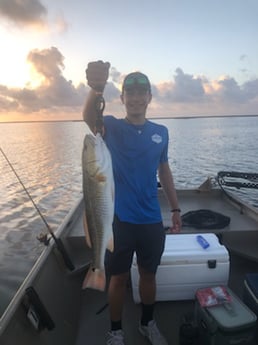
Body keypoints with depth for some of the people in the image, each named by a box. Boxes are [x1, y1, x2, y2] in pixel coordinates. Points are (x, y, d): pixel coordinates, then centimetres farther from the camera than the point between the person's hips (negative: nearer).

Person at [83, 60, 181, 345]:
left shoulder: (161, 132, 4)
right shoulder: (112, 127, -6)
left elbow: (164, 170, 12)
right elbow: (89, 117, -29)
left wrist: (175, 208, 12)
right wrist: (96, 89, -50)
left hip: (152, 220, 3)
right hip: (119, 219, -3)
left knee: (148, 274, 20)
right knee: (119, 277, 13)